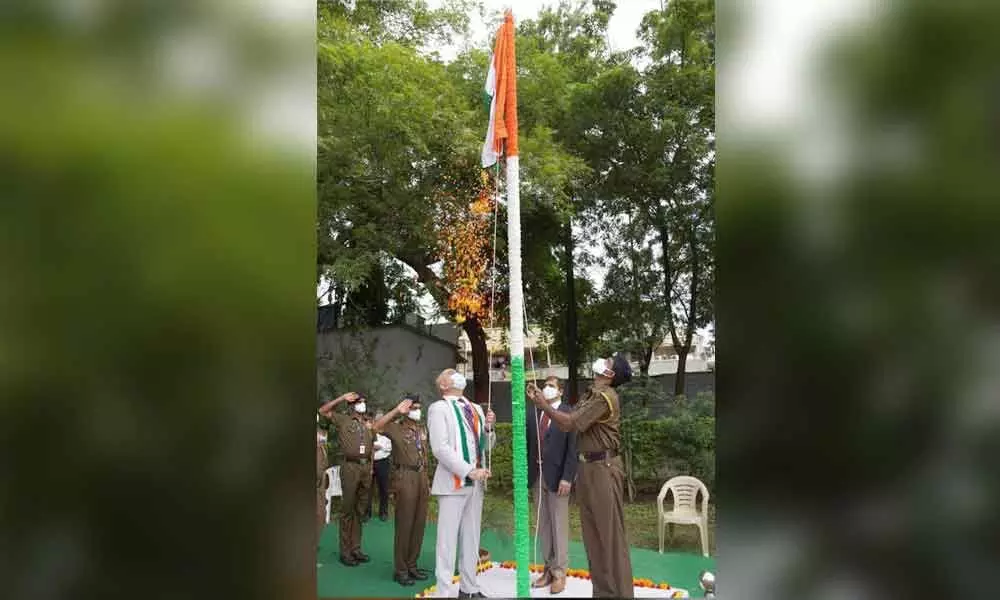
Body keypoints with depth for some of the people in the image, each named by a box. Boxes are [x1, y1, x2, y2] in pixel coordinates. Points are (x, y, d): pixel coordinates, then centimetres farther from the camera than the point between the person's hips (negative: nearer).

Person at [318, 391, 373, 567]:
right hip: (351, 467, -5)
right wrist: (343, 398, -7)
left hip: (366, 468, 5)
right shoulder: (343, 420, 4)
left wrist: (371, 467, 11)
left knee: (360, 511, 10)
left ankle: (356, 548, 18)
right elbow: (323, 410, -4)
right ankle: (345, 552, 3)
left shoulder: (368, 424, 17)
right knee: (347, 510, -2)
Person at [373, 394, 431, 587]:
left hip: (421, 476, 6)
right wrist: (397, 410, -26)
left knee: (419, 523, 9)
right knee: (404, 523, -3)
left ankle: (412, 565, 20)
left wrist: (427, 481, 17)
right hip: (405, 477, -6)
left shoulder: (423, 430, 15)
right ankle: (400, 569, 6)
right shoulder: (396, 427, -5)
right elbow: (377, 427, -25)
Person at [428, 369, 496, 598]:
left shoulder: (476, 409, 15)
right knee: (448, 539, -2)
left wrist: (488, 428, -3)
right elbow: (440, 448, -15)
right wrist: (469, 471, -20)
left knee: (472, 538, 12)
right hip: (453, 482, -6)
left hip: (476, 483, 6)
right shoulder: (438, 408, -4)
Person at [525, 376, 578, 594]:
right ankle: (549, 569, 22)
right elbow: (528, 444, 9)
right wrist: (525, 472, 3)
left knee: (559, 525, 3)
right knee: (543, 525, 12)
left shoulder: (568, 414, -7)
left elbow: (572, 448, -11)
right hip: (537, 476, 5)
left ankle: (560, 573, 13)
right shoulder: (534, 414, 9)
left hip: (557, 476, -5)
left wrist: (567, 478, -16)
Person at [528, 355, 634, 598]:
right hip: (587, 468, 9)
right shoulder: (590, 396, 15)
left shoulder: (605, 396, -14)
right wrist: (541, 401, 5)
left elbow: (570, 423, -17)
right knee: (593, 534, 13)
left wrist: (543, 405, -7)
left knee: (611, 534, -2)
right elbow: (567, 423, 10)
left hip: (603, 469, -9)